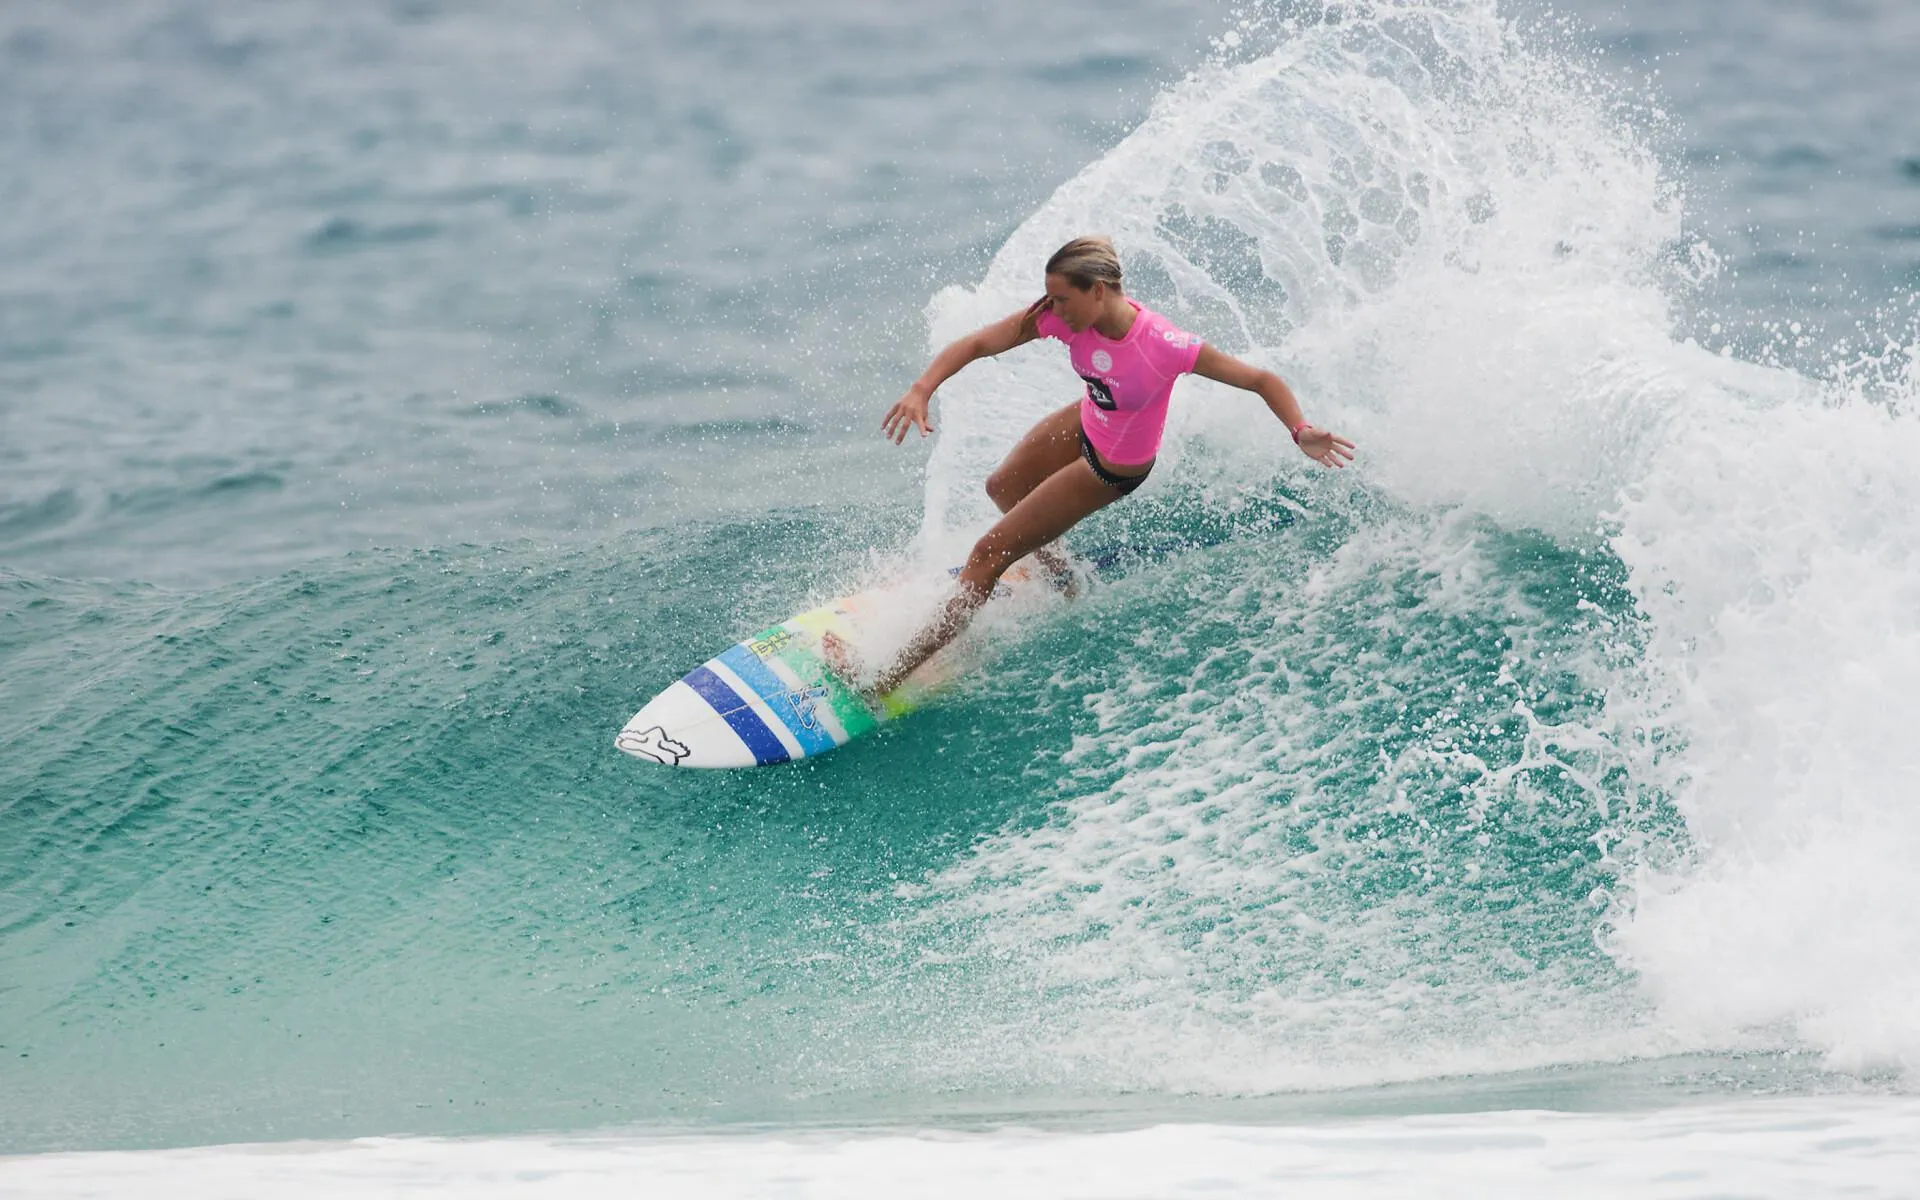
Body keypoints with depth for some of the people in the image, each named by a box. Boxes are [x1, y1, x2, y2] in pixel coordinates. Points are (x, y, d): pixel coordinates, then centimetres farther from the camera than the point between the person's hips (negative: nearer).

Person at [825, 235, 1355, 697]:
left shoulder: (1165, 348, -38)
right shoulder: (1064, 317, -25)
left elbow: (1262, 380, -30)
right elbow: (976, 344, -23)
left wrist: (1302, 432, -46)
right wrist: (921, 390, -40)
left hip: (1112, 467, -6)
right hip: (1085, 423, 6)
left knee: (989, 556, -3)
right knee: (1001, 488, 31)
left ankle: (886, 678, 6)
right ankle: (1057, 571, 60)